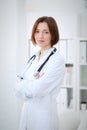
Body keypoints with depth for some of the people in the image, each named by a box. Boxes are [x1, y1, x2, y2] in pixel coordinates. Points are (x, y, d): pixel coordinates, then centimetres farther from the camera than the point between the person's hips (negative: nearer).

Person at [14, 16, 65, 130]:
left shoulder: (57, 60, -14)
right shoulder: (34, 58, 9)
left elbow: (37, 89, -21)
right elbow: (18, 89, 3)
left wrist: (23, 84, -4)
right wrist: (30, 85, -14)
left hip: (44, 115, -6)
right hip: (27, 113, 7)